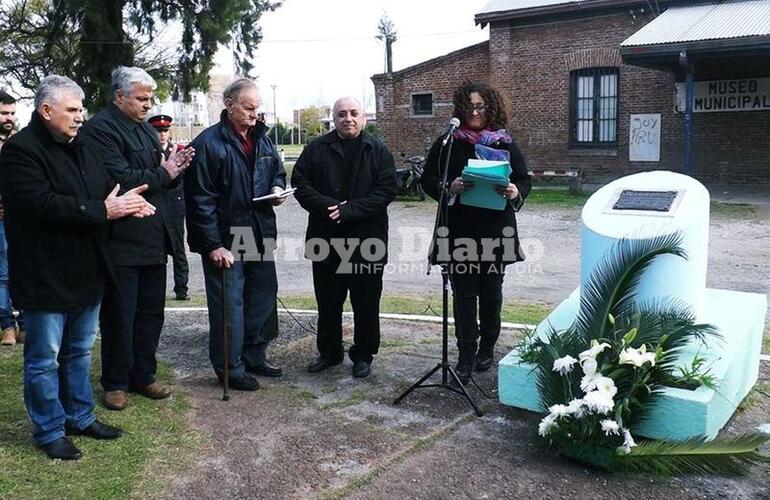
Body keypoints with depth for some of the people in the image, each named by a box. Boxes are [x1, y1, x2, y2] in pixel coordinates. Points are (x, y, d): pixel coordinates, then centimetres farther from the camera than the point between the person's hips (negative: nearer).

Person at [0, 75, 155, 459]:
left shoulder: (79, 147, 12)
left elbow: (104, 189, 14)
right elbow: (40, 204, -26)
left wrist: (125, 202, -10)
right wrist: (102, 211, -23)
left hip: (85, 270, 8)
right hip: (46, 276, -8)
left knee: (80, 351, 20)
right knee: (44, 359, 6)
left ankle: (80, 417, 35)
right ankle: (49, 431, 21)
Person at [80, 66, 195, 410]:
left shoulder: (146, 129, 15)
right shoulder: (100, 128, -12)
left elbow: (161, 179, 20)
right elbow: (120, 179, -23)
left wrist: (175, 166, 0)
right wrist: (163, 174, -13)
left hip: (153, 238, 8)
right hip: (122, 242, -8)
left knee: (151, 312, 14)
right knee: (119, 316, 4)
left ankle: (143, 375, 28)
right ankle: (115, 383, 18)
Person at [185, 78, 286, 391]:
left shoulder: (262, 139, 10)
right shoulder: (209, 143, -13)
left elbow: (277, 170, 25)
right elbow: (200, 198, -15)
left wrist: (278, 187, 0)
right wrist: (213, 244, -18)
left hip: (260, 235, 7)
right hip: (225, 239, -7)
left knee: (263, 296, 15)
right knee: (229, 304, 1)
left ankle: (254, 356, 33)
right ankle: (230, 369, 16)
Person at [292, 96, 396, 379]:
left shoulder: (378, 151, 1)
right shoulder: (316, 149, 6)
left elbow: (386, 189, -9)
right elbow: (300, 183, 0)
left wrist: (349, 210, -18)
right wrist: (327, 206, -15)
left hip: (367, 241, -2)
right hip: (326, 239, 2)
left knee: (366, 303, 8)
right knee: (327, 302, 13)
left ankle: (363, 355, 23)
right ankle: (329, 352, 29)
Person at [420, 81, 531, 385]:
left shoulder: (505, 143, 7)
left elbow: (525, 180, 9)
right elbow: (428, 180, 2)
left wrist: (515, 192, -14)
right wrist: (450, 188, -18)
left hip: (496, 230, 2)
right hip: (460, 231, -1)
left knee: (491, 291, 11)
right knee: (464, 293, -1)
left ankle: (486, 349, 28)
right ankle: (466, 357, 5)